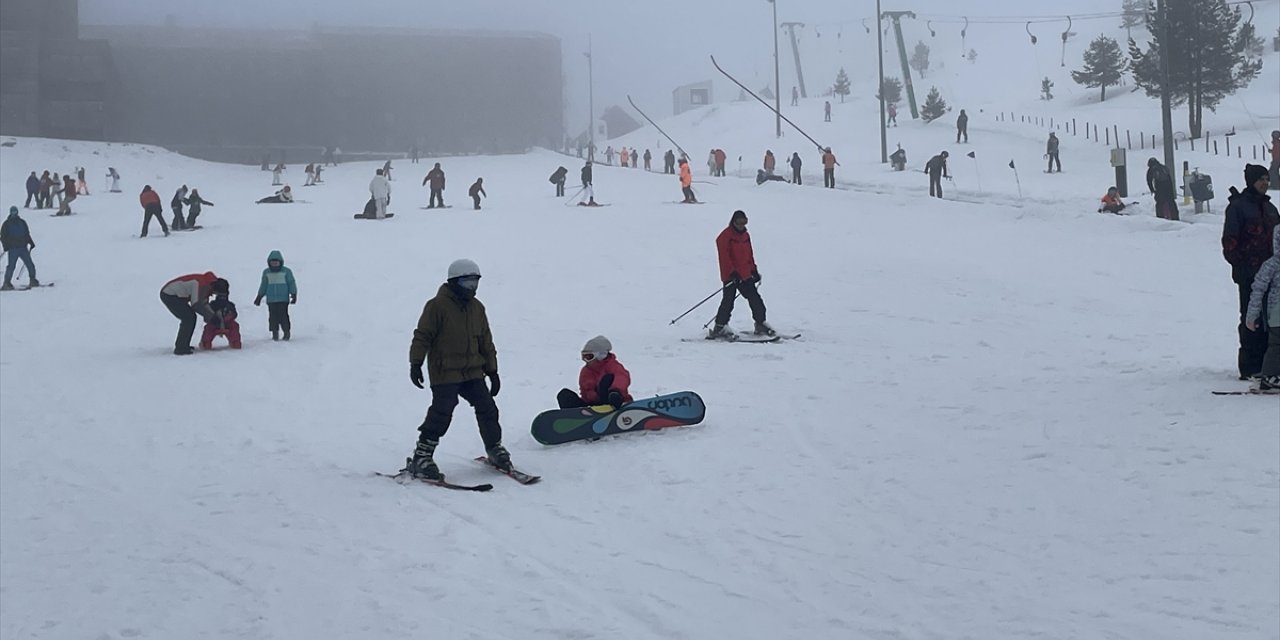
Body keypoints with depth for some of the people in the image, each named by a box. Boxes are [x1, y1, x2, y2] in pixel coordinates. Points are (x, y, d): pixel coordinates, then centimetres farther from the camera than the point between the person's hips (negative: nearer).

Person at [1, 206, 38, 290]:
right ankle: (6, 283, -6)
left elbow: (27, 234, 23)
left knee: (30, 264, 0)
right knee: (11, 266, -11)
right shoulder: (7, 224, 4)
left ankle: (32, 280, 11)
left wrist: (31, 242, 13)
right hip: (13, 249, -4)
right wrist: (5, 246, -11)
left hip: (23, 248, 4)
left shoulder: (22, 222, 15)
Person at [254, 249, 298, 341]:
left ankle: (286, 332, 4)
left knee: (283, 316, -9)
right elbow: (263, 285, 18)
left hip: (283, 299, -3)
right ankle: (275, 333, 8)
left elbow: (292, 283, 5)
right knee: (273, 316, 0)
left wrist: (294, 294, -3)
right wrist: (259, 297, 18)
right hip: (271, 299, 3)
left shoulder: (286, 271, 2)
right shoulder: (266, 272, 10)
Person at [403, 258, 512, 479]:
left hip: (473, 372, 6)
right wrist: (416, 364, -15)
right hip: (444, 372, -6)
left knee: (487, 409, 4)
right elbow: (422, 336, -8)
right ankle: (421, 459, -7)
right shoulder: (438, 306, -8)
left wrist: (492, 371, 17)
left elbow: (486, 342, 19)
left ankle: (495, 449, 22)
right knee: (441, 413, -14)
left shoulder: (477, 308, 13)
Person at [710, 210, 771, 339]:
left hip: (745, 275, 7)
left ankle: (760, 324, 13)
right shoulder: (725, 236, -8)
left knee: (755, 299, 5)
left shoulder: (745, 235, 15)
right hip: (731, 275, -7)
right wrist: (733, 273, -20)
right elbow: (724, 256, -14)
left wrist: (754, 270, 15)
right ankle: (719, 328, -2)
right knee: (728, 301, -8)